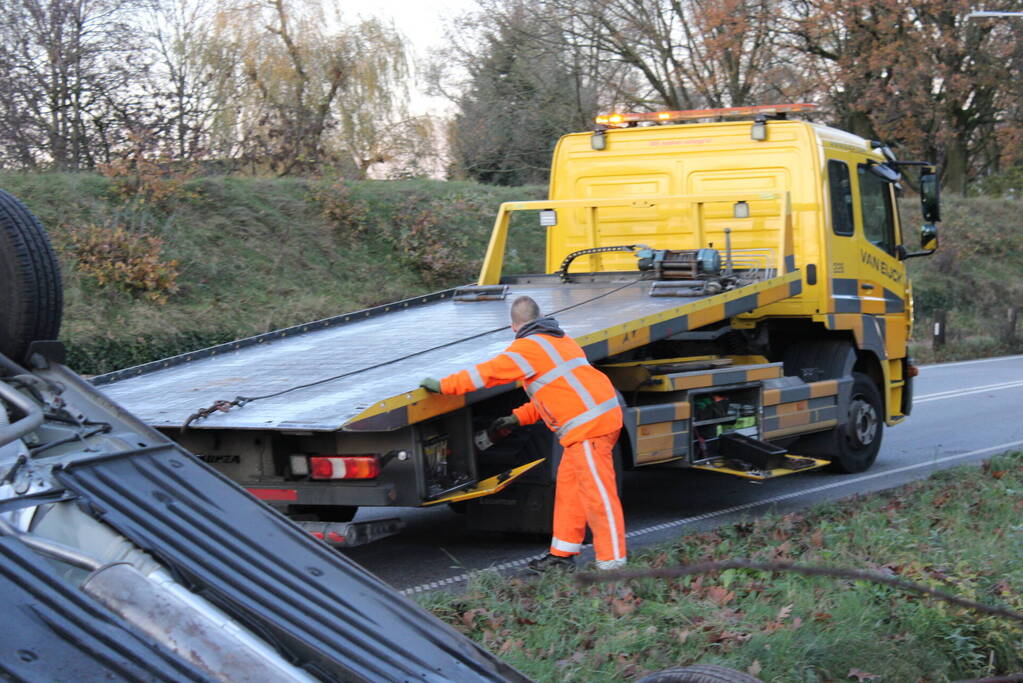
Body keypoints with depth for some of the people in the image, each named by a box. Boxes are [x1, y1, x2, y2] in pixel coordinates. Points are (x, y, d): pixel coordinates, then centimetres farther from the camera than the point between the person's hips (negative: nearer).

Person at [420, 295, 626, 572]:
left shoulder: (529, 347, -5)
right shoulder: (561, 340, 24)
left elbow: (487, 373, -8)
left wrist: (443, 385, 1)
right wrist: (518, 417, 27)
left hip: (588, 423, -9)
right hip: (601, 415, 9)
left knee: (597, 493, -7)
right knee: (568, 486, 14)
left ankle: (612, 564, -6)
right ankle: (562, 555, 19)